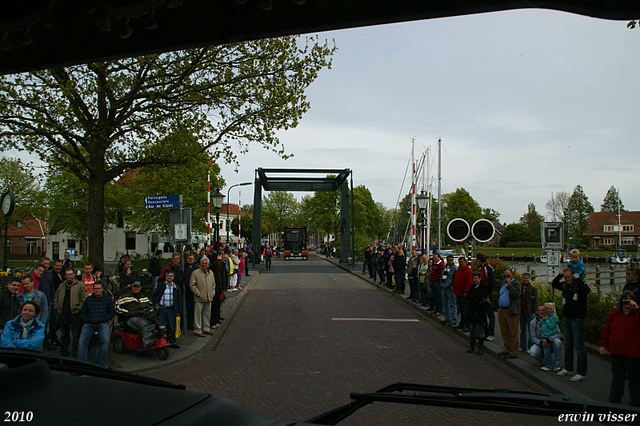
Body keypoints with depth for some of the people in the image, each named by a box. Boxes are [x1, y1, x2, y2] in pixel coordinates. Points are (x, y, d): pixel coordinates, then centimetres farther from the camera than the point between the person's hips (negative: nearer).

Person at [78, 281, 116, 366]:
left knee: (105, 340, -28)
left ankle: (100, 362, -14)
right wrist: (88, 319, -2)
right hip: (89, 324, 2)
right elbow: (82, 312, 18)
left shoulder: (108, 299, 11)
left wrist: (101, 319, -5)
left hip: (103, 323, -2)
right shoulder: (88, 299, 17)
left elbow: (112, 313, 8)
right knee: (82, 342, -21)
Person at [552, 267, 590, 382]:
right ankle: (568, 368, 30)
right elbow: (554, 284, 20)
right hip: (566, 319, 7)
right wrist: (559, 275, 5)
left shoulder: (579, 285, -13)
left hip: (577, 319, -7)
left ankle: (582, 373, 3)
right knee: (567, 345, 17)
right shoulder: (565, 285, 6)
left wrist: (577, 279, -22)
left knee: (579, 346, -4)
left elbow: (586, 290, -34)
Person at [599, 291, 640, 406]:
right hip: (616, 352, 2)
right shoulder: (615, 313, 4)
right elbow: (607, 330, 10)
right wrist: (603, 344, 7)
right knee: (617, 379, 13)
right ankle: (614, 402, 26)